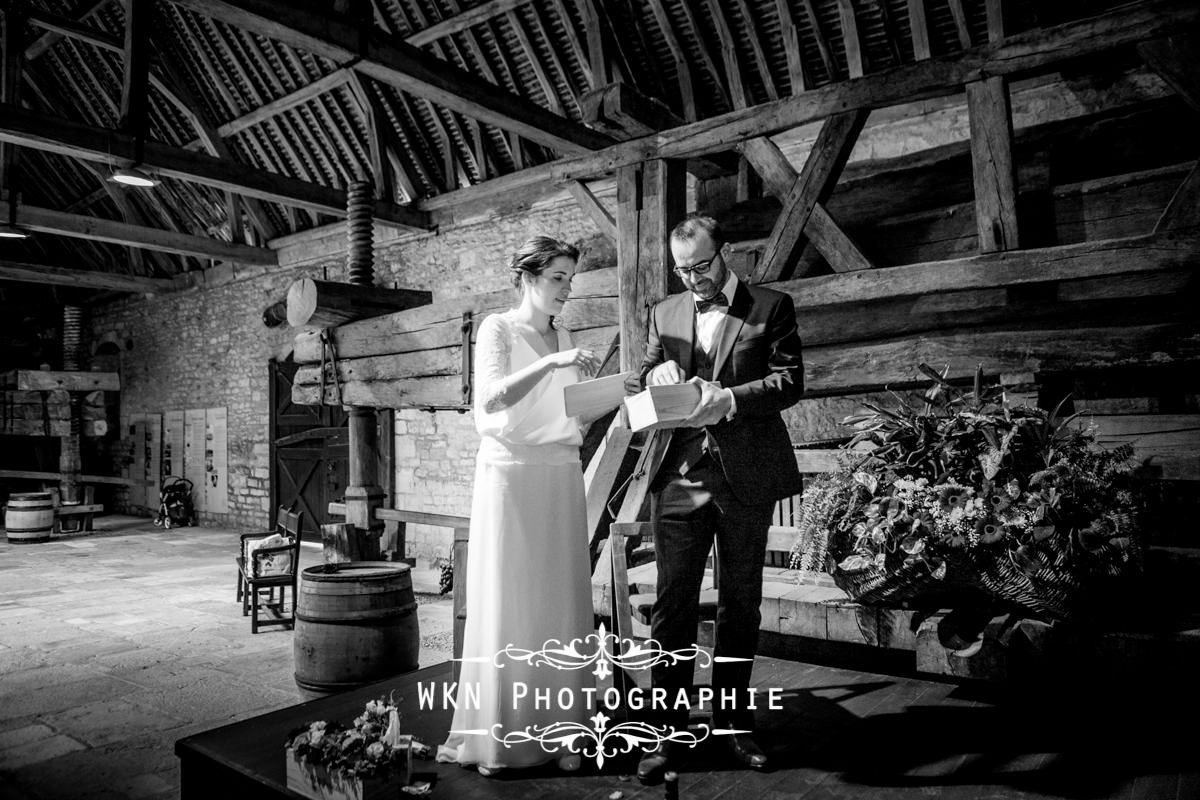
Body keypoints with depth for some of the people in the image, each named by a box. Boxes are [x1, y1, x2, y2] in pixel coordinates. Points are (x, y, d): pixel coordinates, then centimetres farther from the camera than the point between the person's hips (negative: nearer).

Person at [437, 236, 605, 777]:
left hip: (562, 479, 5)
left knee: (561, 604, 4)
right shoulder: (498, 329, -1)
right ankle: (498, 736, 11)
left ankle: (556, 731, 13)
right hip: (511, 474, -5)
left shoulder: (564, 338, 16)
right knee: (507, 606, -1)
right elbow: (492, 398, -18)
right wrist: (550, 363, -26)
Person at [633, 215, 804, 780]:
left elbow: (789, 381, -6)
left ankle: (733, 721, 26)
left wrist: (728, 399, -21)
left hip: (747, 479, -1)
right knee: (672, 605, 1)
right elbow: (642, 386, 14)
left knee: (740, 605, 11)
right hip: (681, 477, 2)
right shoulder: (666, 313, 13)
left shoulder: (772, 307, 3)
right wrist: (656, 373, -9)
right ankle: (666, 729, 12)